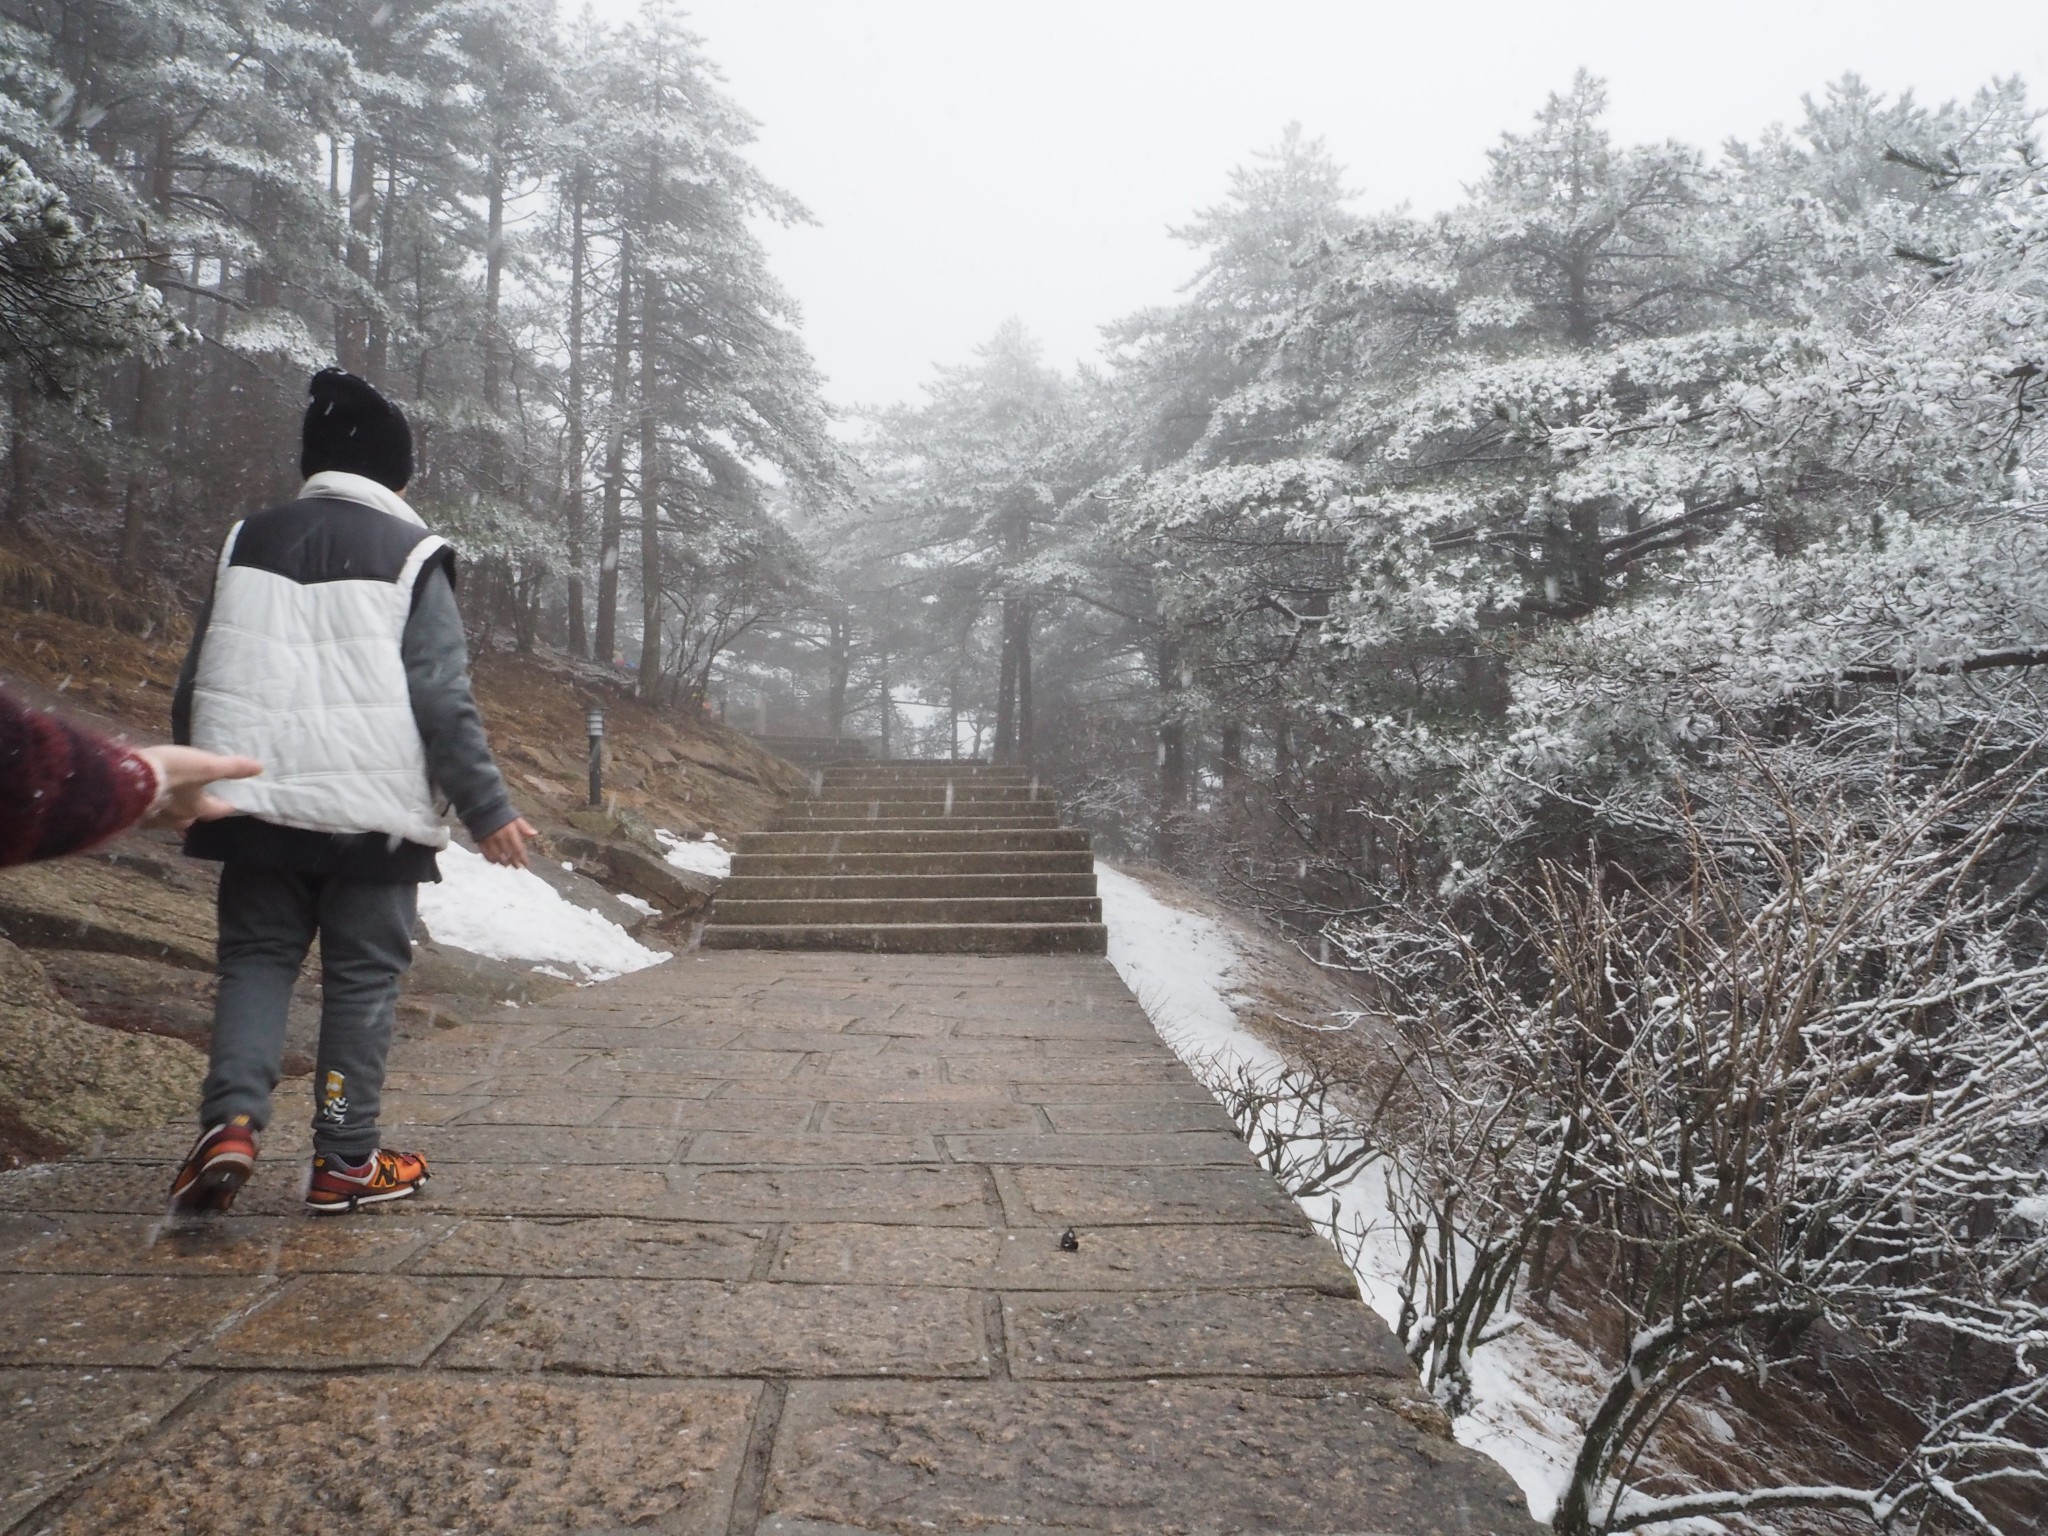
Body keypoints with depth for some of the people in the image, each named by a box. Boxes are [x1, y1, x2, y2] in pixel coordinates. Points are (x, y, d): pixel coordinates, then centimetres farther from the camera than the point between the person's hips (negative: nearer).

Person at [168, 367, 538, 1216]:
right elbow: (443, 700, -10)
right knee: (362, 978, 6)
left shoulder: (248, 542, 10)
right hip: (373, 812, -3)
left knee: (255, 959, 15)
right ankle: (345, 1160, 11)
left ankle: (231, 1119, -3)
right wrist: (487, 809, -6)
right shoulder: (409, 556, -5)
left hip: (257, 804, 4)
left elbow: (197, 684, 13)